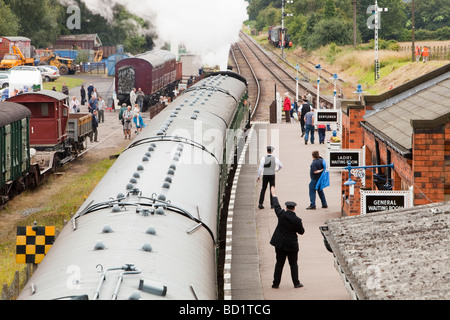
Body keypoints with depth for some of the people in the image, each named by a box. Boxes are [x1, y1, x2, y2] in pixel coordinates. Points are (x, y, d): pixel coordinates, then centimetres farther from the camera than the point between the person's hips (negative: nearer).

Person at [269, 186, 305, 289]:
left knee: (279, 263, 8)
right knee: (293, 264, 9)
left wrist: (274, 195, 22)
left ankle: (276, 283, 10)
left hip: (280, 244, 2)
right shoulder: (297, 220, -14)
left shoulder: (281, 215, -10)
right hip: (292, 245, -2)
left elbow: (277, 206, 8)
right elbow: (301, 231, -3)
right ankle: (296, 283, 11)